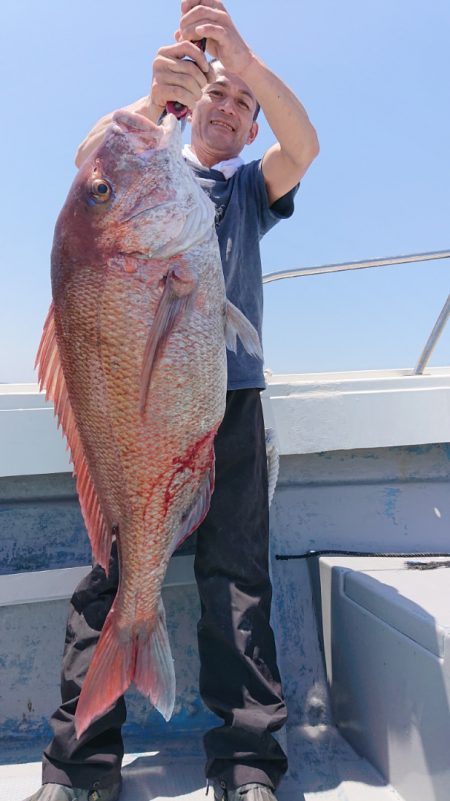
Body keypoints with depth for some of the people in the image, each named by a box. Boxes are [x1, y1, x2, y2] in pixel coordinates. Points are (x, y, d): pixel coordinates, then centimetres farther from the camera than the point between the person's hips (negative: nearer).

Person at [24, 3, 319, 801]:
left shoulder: (250, 188, 23)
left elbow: (304, 147, 2)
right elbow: (90, 157, -3)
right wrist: (154, 98, -20)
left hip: (230, 392, 1)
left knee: (237, 575, -5)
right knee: (111, 565, -6)